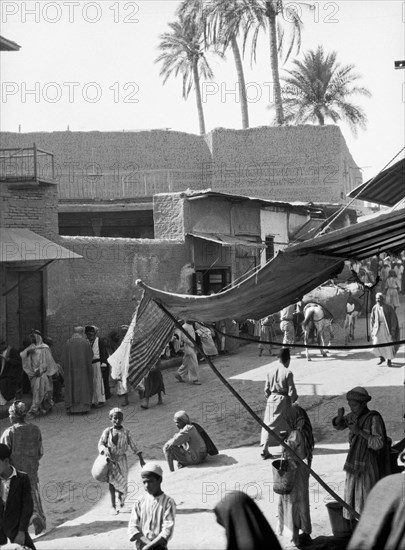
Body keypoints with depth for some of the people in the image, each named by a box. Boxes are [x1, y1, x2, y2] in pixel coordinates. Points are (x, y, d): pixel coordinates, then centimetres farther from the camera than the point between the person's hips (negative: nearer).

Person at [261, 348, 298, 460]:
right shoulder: (288, 373, -14)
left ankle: (265, 448, -5)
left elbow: (266, 389, 6)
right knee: (286, 424, 13)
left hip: (272, 400, 4)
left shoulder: (271, 371, 0)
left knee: (269, 424, 5)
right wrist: (294, 401, 5)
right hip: (284, 400, -4)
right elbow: (291, 391, -11)